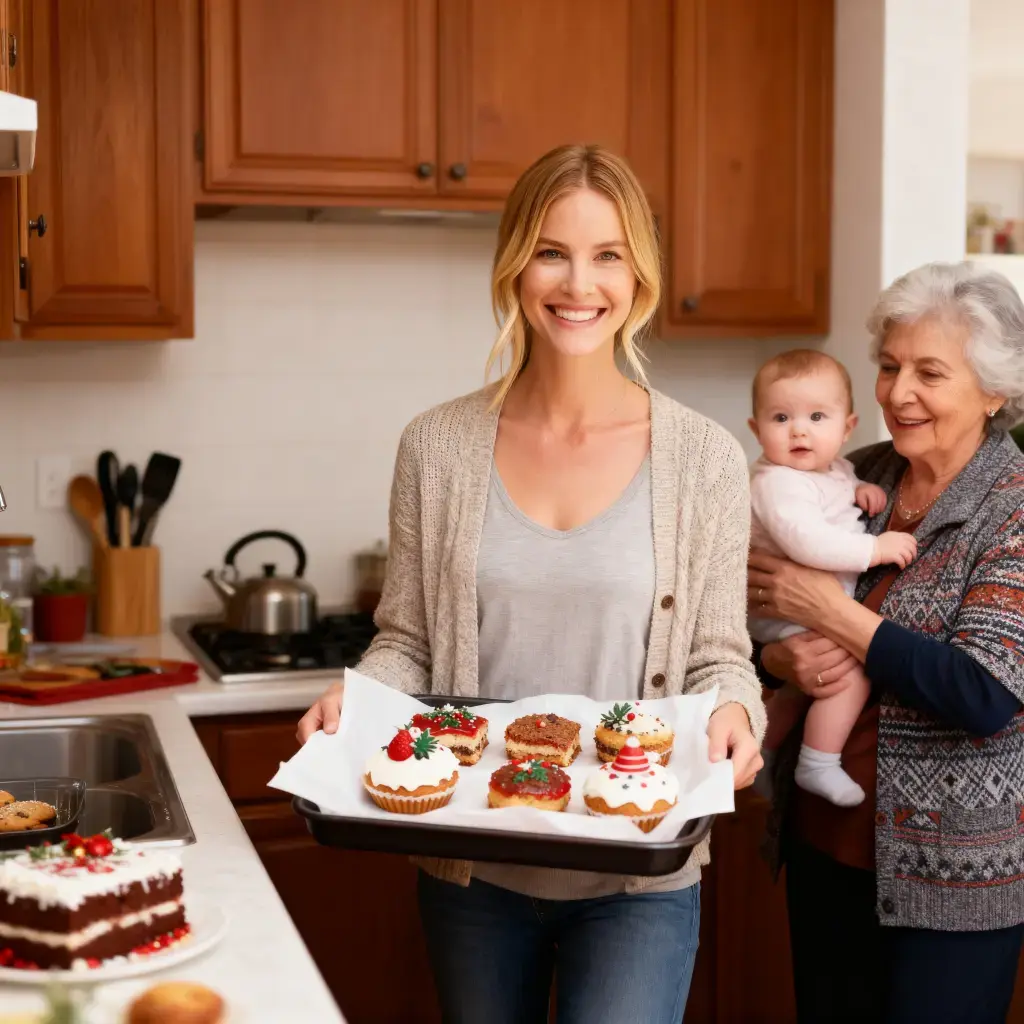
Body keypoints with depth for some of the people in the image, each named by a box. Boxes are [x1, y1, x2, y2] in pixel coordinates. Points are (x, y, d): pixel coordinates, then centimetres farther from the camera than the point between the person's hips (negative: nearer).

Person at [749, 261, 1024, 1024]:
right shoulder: (857, 479, 1)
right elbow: (765, 616, 9)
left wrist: (832, 612, -20)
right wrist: (784, 660, -14)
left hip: (953, 875, -5)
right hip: (827, 843, 5)